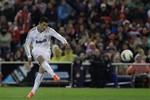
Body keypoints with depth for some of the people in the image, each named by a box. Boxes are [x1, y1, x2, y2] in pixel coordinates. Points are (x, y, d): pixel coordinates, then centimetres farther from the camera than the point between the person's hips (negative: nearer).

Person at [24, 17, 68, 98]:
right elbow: (27, 44, 4)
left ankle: (33, 91, -3)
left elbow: (57, 35, -22)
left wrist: (64, 41, -42)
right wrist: (29, 56, -5)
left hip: (46, 50, 1)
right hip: (36, 50, -1)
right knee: (42, 60, -36)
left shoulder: (49, 30, -6)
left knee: (42, 70, -11)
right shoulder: (32, 32, -4)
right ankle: (54, 75, -49)